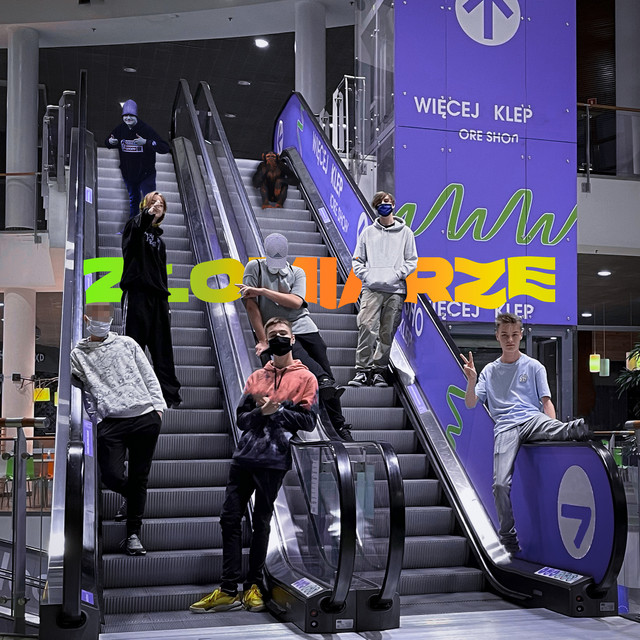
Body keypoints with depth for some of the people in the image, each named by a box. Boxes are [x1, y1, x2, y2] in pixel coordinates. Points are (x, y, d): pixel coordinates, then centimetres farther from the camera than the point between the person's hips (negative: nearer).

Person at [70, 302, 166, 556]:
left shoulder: (127, 344, 15)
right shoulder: (78, 354, 11)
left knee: (139, 478, 2)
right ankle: (129, 495, 27)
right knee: (111, 476, -10)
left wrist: (158, 405, 4)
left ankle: (133, 534, 13)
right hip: (111, 422, -1)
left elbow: (149, 376, 14)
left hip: (146, 417, 1)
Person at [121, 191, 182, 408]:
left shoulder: (159, 238, 25)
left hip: (157, 296, 6)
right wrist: (148, 213, -42)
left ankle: (170, 394, 6)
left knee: (162, 349, 5)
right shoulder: (135, 226, 5)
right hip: (136, 293, -6)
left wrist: (164, 297, 16)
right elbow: (136, 228, -22)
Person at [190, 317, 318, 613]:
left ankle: (253, 586, 15)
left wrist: (277, 410, -11)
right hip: (245, 456, 4)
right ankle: (228, 590, 5)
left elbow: (308, 421, -3)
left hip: (273, 459, -4)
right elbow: (241, 419, 12)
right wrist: (260, 411, -8)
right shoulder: (256, 377, 17)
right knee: (230, 518, 0)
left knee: (261, 522, 2)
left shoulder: (305, 378, 5)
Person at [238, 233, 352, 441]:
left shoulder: (297, 272, 14)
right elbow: (251, 304, -2)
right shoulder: (255, 268, 7)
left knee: (327, 375, -3)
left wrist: (262, 291, -13)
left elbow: (296, 302, -6)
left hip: (304, 328, 3)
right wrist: (263, 340, -8)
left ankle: (340, 427, 7)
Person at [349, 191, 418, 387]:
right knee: (366, 326, -16)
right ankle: (362, 370, -12)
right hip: (371, 288, 0)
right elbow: (357, 260, 16)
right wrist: (365, 275, -2)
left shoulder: (405, 232, 13)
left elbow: (412, 260, 9)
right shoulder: (368, 232, 16)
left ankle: (378, 370, 9)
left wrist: (397, 274, -7)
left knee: (387, 332, 0)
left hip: (396, 290, 0)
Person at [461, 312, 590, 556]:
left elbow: (546, 402, 10)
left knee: (548, 423, -39)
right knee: (501, 484, -17)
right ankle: (508, 535, -3)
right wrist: (471, 381, -6)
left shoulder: (534, 367, 17)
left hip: (532, 419, 0)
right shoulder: (490, 371, 20)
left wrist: (552, 429, -9)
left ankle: (573, 430, -71)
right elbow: (470, 404, 14)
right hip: (505, 428, 1)